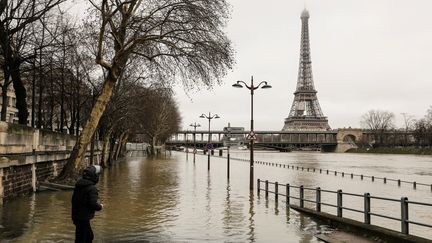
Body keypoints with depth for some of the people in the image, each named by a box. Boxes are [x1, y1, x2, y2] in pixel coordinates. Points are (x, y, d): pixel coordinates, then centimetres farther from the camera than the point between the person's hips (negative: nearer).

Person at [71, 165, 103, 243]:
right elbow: (93, 204, -24)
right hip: (83, 218, -9)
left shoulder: (78, 185, 7)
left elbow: (74, 199, 15)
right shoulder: (92, 188, -20)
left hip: (76, 215, 9)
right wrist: (100, 206, -4)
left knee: (89, 236, 22)